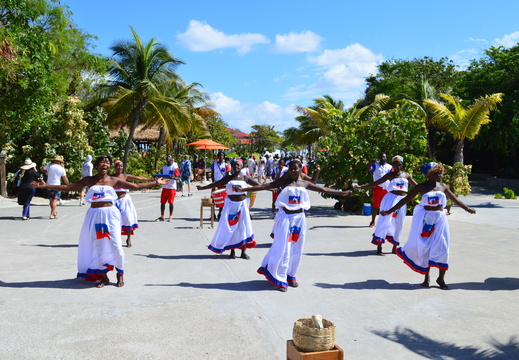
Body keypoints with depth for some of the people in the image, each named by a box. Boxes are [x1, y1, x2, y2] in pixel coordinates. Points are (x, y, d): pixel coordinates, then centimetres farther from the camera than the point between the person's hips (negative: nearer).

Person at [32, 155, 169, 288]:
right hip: (94, 215, 1)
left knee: (115, 246, -9)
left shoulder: (114, 180, 4)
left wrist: (155, 183, 5)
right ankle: (103, 277, 22)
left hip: (110, 215, -1)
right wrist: (46, 185, 3)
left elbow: (136, 186, 6)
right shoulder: (89, 180, 6)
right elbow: (67, 187, 7)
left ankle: (120, 275, 13)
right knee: (97, 247, 5)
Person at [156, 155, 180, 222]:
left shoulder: (175, 167, -3)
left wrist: (173, 177, -27)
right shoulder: (164, 167, 14)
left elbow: (178, 177, -7)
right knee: (162, 202, 5)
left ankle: (170, 217, 9)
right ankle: (162, 217, 13)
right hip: (164, 187, 5)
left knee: (171, 202, -1)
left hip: (172, 187, -5)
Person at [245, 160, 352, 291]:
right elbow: (264, 186, -9)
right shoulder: (283, 181, -3)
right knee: (283, 248, -4)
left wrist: (342, 193, 19)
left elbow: (324, 190, 16)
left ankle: (290, 275, 25)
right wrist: (244, 189, -17)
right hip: (285, 218, -4)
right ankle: (279, 278, 7)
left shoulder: (305, 183, 7)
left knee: (296, 249, 9)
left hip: (299, 218, 4)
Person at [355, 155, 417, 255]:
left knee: (398, 224, 7)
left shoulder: (407, 175, 9)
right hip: (391, 198, -3)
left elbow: (416, 186, 17)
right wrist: (361, 186, -12)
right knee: (386, 221, -9)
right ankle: (379, 246, -7)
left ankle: (395, 247, 19)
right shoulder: (390, 175, 1)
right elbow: (375, 183, -4)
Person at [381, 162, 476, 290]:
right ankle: (426, 277, 13)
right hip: (425, 218, -2)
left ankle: (441, 277, 10)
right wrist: (389, 211, -9)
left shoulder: (443, 186, 7)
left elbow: (455, 199, 21)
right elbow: (405, 200, -4)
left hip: (439, 218, 3)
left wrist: (467, 209, 26)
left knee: (441, 247, -1)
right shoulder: (421, 187, -2)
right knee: (424, 247, 0)